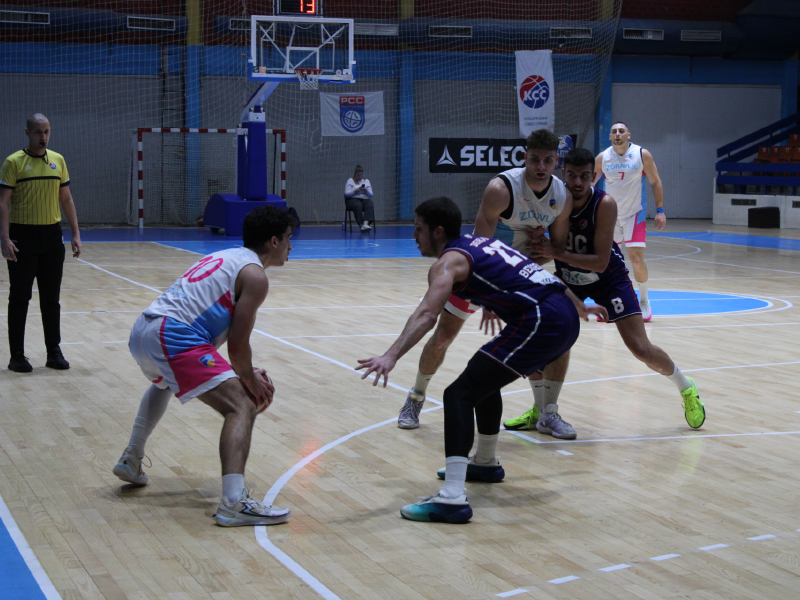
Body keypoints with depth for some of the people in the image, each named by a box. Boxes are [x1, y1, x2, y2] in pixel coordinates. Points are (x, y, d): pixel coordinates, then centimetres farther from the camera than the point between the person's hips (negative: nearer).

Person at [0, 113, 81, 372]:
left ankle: (54, 352, 16)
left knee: (51, 298, 8)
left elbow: (66, 199, 14)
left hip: (52, 235, 4)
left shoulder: (58, 161, 8)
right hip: (23, 236, -4)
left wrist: (76, 234, 7)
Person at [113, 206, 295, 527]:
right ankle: (234, 503, -31)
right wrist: (251, 382, 9)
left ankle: (131, 460, 51)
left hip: (141, 331, 10)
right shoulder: (255, 276, -1)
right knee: (242, 406, -14)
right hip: (172, 336, -10)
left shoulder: (227, 257, 26)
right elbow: (236, 344, -6)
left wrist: (248, 373, 29)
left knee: (164, 382, 43)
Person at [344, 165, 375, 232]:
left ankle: (366, 224, -53)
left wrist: (366, 191, -9)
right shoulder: (350, 181, 8)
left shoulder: (366, 181, 17)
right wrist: (355, 191, -16)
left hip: (365, 199, 3)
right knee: (358, 206, -39)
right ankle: (361, 224, -44)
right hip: (353, 199, -3)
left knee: (370, 206, -33)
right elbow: (347, 194, -2)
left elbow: (371, 195, 11)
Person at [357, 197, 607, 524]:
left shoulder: (449, 261, -2)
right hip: (566, 318, 10)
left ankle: (452, 499, -25)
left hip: (539, 322, -10)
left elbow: (426, 315, -20)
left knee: (459, 394, -12)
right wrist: (581, 308, 48)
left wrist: (391, 357, -31)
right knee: (485, 379, 29)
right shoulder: (481, 243, 25)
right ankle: (486, 463, 47)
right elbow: (538, 276, 35)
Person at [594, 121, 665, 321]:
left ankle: (644, 301, 9)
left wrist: (660, 210, -5)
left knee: (636, 259, -10)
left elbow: (655, 182, 0)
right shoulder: (602, 158, -2)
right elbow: (588, 183, 10)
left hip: (634, 214, -2)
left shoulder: (642, 155, -7)